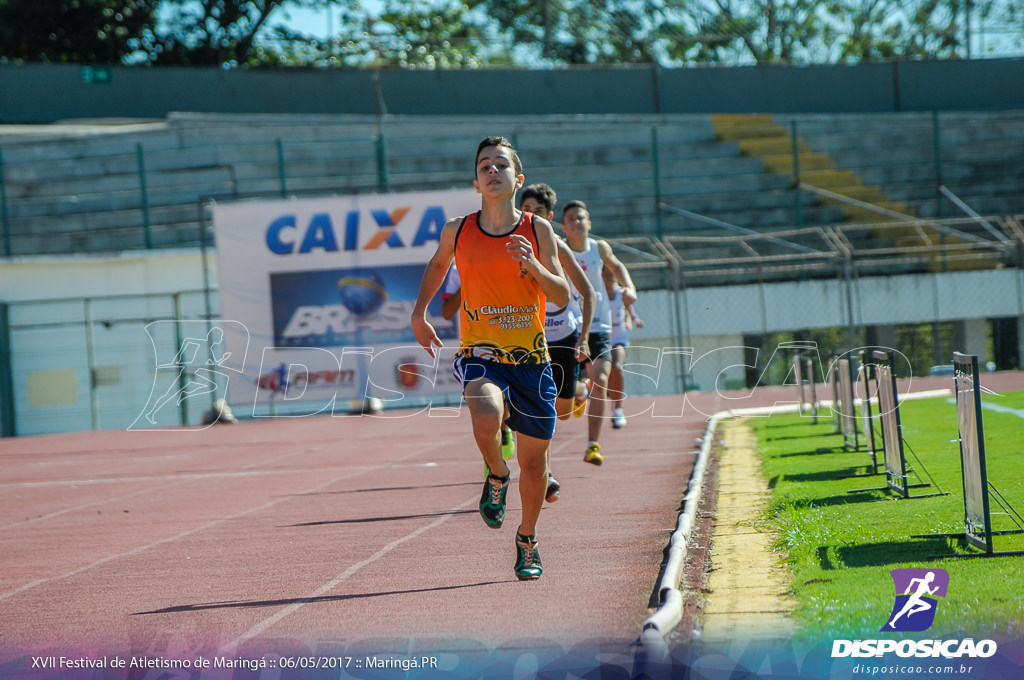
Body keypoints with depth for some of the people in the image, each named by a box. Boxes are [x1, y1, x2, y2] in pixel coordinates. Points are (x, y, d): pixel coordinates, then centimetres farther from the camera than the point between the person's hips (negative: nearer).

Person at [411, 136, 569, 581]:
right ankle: (496, 478, -1)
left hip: (530, 359, 1)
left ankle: (527, 540, 34)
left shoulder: (538, 230, -2)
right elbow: (438, 265, 23)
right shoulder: (457, 232, 0)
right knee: (486, 418, -34)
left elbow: (562, 296, -5)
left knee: (533, 460, 9)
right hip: (480, 353, -1)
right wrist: (419, 312, 15)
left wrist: (532, 264, -22)